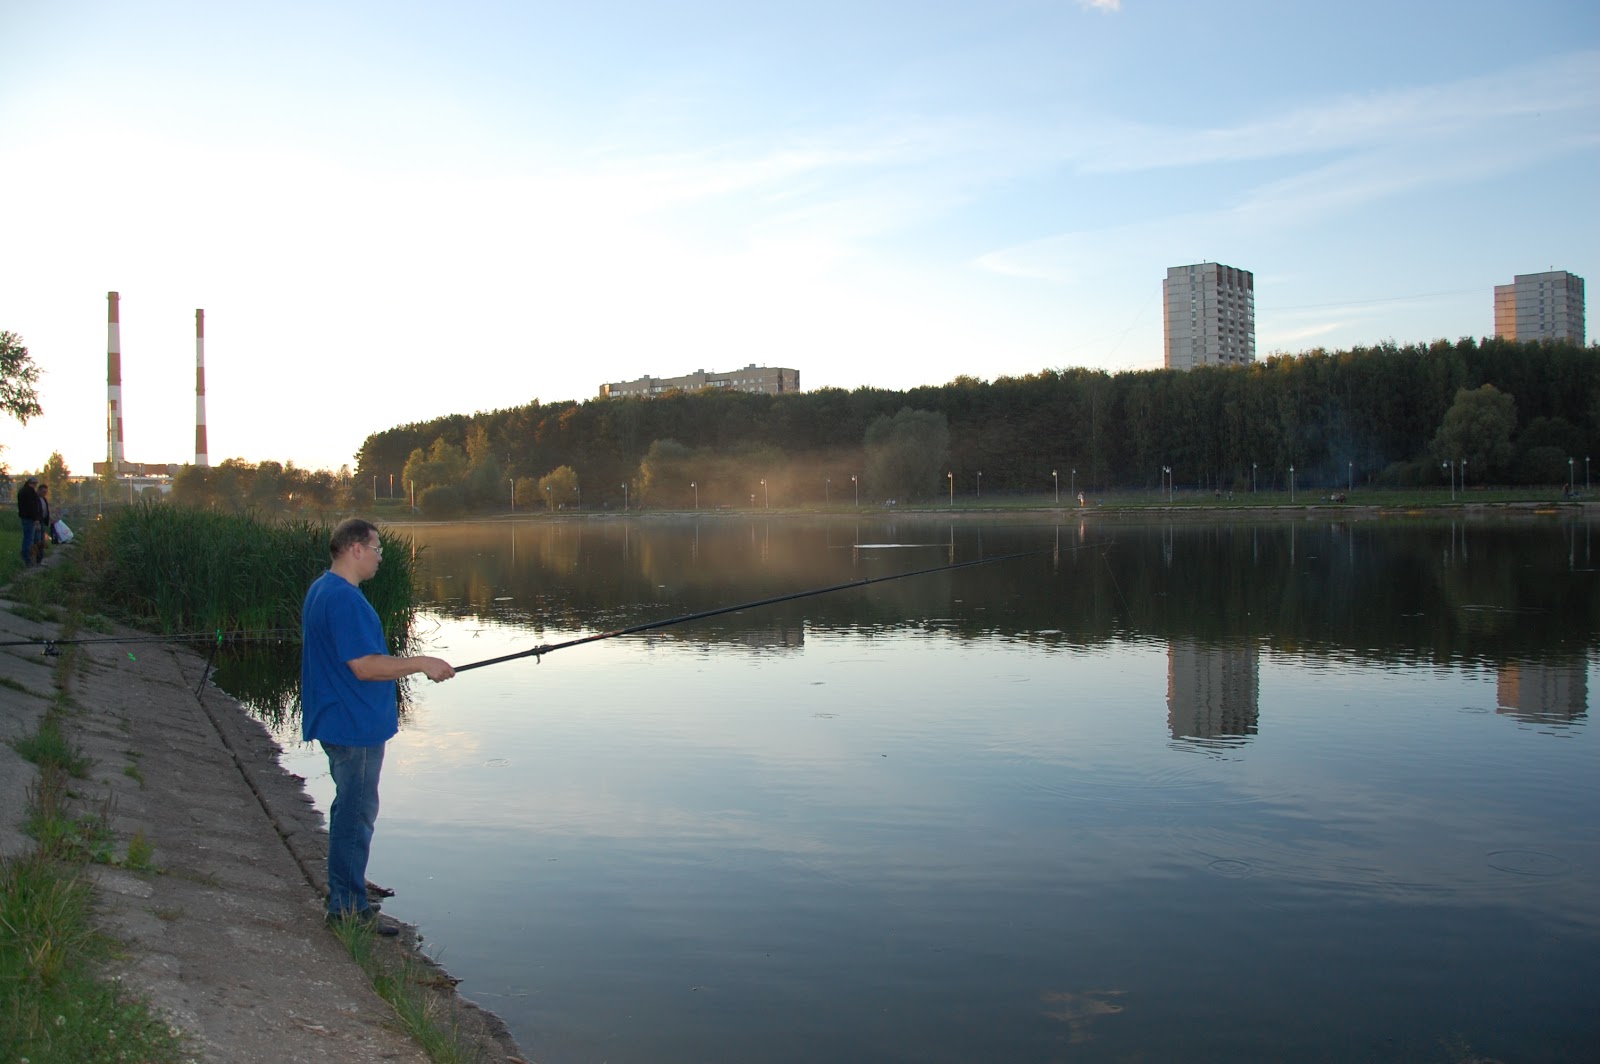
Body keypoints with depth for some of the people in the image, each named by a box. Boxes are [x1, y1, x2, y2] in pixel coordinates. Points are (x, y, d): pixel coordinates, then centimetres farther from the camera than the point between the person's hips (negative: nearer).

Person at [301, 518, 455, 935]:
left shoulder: (322, 589, 13)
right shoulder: (345, 598, -22)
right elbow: (365, 666, -25)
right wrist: (421, 663, -18)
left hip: (341, 723, 11)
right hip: (355, 727, -11)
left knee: (350, 806, 22)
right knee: (356, 812, -3)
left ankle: (347, 884, 35)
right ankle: (348, 908, 4)